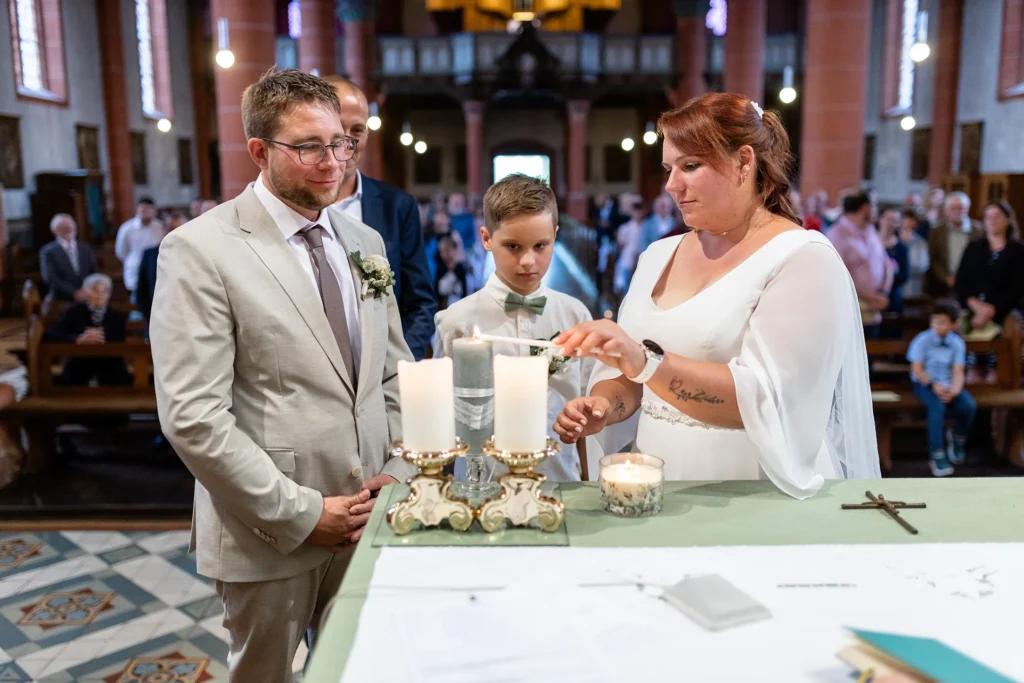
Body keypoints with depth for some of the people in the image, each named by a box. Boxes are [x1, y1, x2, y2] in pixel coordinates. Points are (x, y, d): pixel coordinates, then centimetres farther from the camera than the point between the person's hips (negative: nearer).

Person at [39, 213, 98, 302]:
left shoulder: (86, 248, 13)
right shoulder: (48, 252, 2)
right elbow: (51, 279, -7)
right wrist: (74, 292, -16)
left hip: (87, 298, 3)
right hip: (62, 300, -3)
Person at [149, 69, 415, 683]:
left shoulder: (365, 241, 7)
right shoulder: (201, 250, -12)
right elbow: (193, 419, -17)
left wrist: (400, 470, 0)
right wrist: (301, 513, -15)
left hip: (367, 517, 5)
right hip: (271, 535, -5)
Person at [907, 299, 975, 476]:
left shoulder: (958, 344, 1)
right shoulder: (922, 340, -7)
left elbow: (958, 372, -5)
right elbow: (917, 370, -9)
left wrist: (954, 390, -25)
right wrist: (934, 385, -23)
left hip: (947, 385, 3)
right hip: (924, 384, -3)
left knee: (968, 406, -23)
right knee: (937, 406, -33)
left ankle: (958, 441, 8)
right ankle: (937, 455, -26)